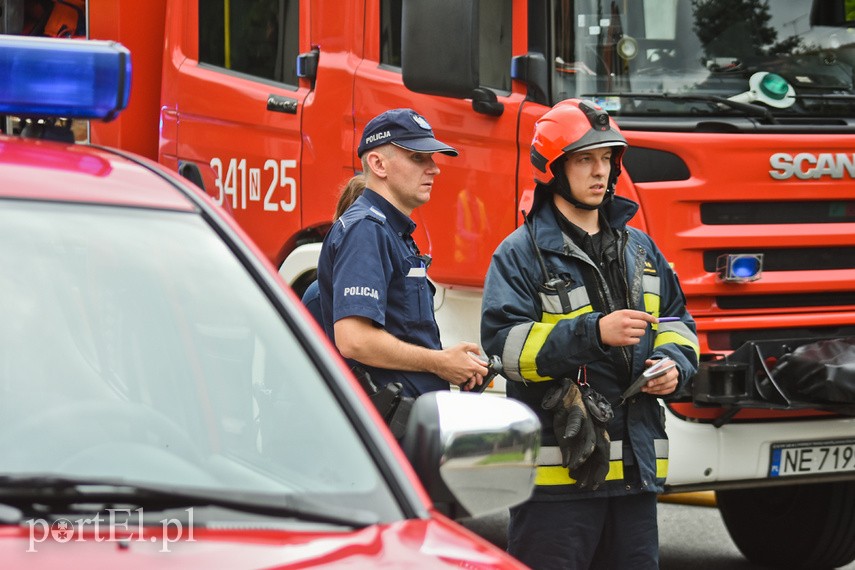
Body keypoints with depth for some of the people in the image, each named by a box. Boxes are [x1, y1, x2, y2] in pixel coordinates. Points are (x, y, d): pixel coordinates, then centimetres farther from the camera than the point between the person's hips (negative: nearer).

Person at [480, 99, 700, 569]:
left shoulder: (639, 249, 17)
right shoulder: (522, 253, -4)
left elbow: (676, 319, 25)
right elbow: (503, 341, -14)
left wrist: (674, 362, 2)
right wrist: (594, 333, -22)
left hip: (634, 469, 6)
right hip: (557, 472, -6)